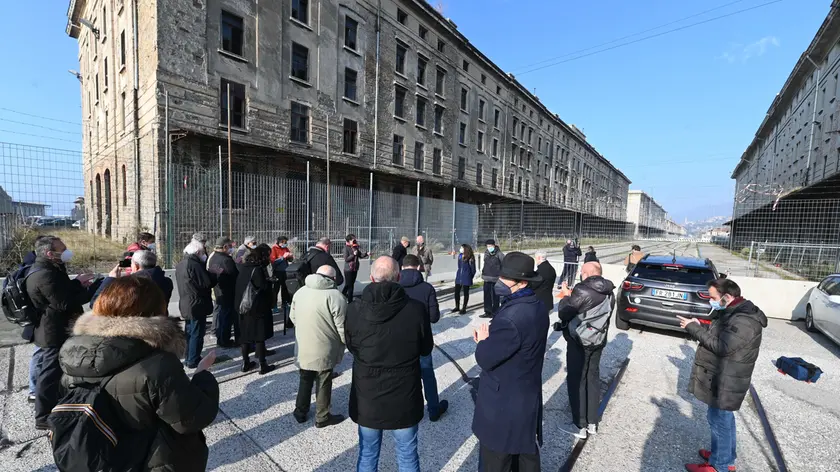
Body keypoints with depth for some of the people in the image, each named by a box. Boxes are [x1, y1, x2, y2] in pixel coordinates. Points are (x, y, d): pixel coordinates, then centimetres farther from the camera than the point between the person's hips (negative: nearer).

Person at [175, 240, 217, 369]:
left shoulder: (181, 264, 9)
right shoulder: (194, 264, -21)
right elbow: (208, 282, -21)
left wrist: (207, 273, 5)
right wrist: (214, 274, -5)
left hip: (186, 304, 10)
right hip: (197, 305, -10)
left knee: (190, 332, 20)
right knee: (197, 334, 1)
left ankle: (188, 357, 32)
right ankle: (193, 361, 9)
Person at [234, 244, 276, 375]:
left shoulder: (244, 266, 5)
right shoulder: (258, 269, -20)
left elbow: (240, 285, 12)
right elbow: (264, 288, -16)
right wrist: (271, 303, -1)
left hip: (243, 306, 8)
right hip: (257, 308, -8)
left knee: (245, 335, 15)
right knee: (259, 337, 0)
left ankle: (245, 363, 25)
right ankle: (263, 365, 8)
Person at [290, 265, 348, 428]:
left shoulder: (300, 291, 2)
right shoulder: (335, 296, -19)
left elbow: (293, 316, 12)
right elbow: (342, 327, -17)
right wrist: (346, 342, 0)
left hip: (303, 347, 6)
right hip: (324, 350, -6)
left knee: (305, 380, 23)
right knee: (324, 384, 12)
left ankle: (300, 412, 37)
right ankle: (322, 417, 26)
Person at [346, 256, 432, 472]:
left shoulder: (354, 309, -16)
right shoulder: (416, 309, -20)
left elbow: (351, 347, 2)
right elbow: (426, 349, -4)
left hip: (367, 397, 1)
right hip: (404, 398, -1)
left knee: (367, 454, 24)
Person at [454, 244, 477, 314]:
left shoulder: (470, 258, -14)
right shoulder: (460, 256, 3)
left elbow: (473, 269, -9)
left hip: (466, 278, -6)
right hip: (459, 277, 6)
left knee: (466, 293, 7)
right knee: (456, 292, 10)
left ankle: (464, 308, 18)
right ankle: (457, 307, 26)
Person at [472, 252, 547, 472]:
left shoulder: (511, 318, -32)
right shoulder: (536, 305, -1)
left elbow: (485, 359, -24)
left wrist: (483, 340, -6)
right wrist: (491, 339, -5)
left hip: (503, 405, -9)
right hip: (528, 398, 9)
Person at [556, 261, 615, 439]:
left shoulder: (582, 291, -25)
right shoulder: (608, 292, 0)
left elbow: (563, 314, -19)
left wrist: (566, 296, -3)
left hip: (579, 342, -7)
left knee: (577, 381, 7)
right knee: (593, 379, 18)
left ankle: (580, 425, 16)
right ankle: (592, 423, 30)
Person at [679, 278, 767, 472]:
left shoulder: (744, 320, -25)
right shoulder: (734, 313, 8)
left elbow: (721, 346, -28)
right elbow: (716, 336, 14)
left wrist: (694, 328, -23)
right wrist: (699, 327, -1)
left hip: (725, 382, -10)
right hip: (721, 379, 10)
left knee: (718, 421, 4)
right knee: (724, 419, 22)